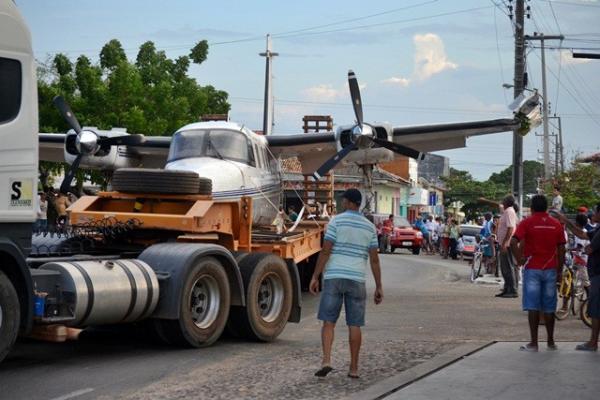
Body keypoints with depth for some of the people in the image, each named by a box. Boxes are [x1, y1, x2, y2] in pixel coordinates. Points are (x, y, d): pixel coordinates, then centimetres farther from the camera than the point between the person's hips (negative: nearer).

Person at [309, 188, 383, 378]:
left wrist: (315, 277, -4)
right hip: (356, 279, 2)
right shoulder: (369, 227, 8)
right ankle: (354, 368, 9)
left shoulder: (336, 221, -2)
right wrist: (379, 287, 10)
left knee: (328, 322, 3)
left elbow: (325, 251, -7)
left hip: (334, 277, -2)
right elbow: (374, 259, 6)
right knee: (354, 325, 6)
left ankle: (326, 360, -12)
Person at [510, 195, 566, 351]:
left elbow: (513, 242, -18)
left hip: (532, 269, -3)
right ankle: (551, 342, 17)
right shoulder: (556, 224, 5)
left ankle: (533, 343, -2)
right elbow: (561, 250, 6)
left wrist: (519, 259, -7)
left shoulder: (527, 223, -4)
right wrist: (559, 271, 13)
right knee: (549, 308, 11)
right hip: (550, 270, 3)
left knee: (533, 307, -1)